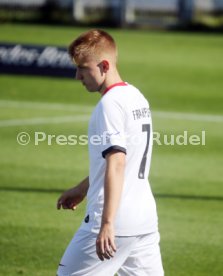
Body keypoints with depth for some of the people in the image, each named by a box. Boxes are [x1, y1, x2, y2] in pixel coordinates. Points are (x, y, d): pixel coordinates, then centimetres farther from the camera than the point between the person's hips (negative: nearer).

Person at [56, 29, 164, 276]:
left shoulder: (111, 103, -13)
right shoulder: (137, 97, 14)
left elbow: (116, 164, -23)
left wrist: (108, 224, -30)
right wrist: (82, 189, 36)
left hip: (116, 219, -9)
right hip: (145, 218, 9)